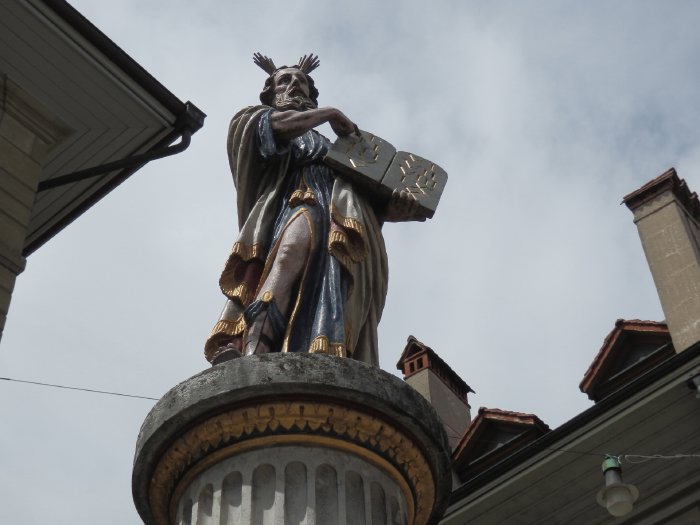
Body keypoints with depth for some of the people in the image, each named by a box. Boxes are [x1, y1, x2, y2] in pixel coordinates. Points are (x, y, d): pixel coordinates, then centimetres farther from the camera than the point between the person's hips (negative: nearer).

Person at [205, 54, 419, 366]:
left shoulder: (333, 147, 41)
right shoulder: (256, 121, 31)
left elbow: (370, 195, 27)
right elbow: (281, 125, 5)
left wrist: (390, 211, 6)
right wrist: (330, 113, 18)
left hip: (348, 220, 4)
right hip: (296, 203, -4)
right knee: (304, 227, -39)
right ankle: (252, 352, -55)